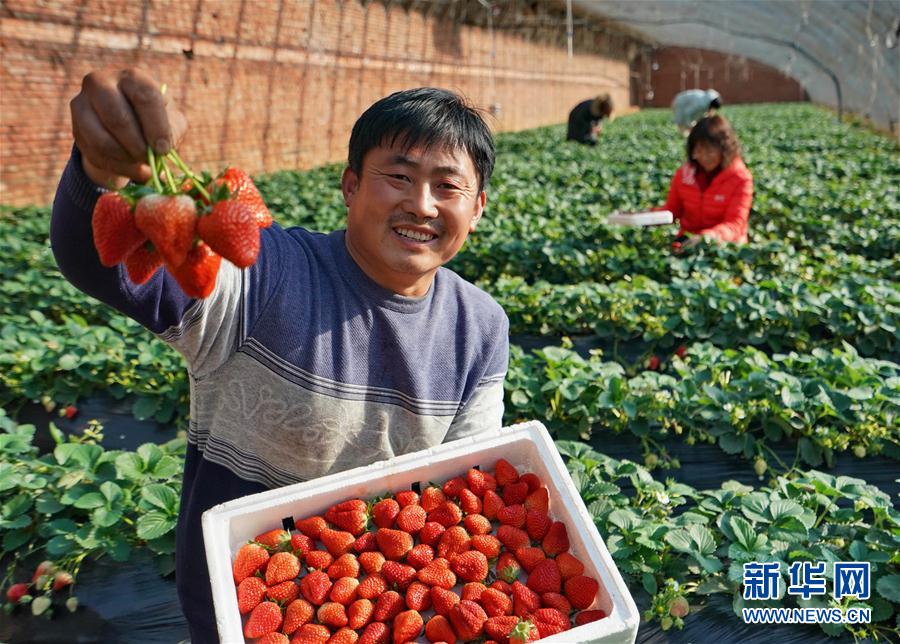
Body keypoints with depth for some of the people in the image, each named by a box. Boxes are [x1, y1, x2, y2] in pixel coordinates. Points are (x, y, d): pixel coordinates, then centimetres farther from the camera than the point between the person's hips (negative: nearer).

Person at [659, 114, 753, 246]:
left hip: (725, 245, -2)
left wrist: (707, 237, -37)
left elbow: (735, 225, -17)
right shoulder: (684, 173, 1)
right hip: (688, 241, 3)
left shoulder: (741, 178, -9)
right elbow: (672, 210, 12)